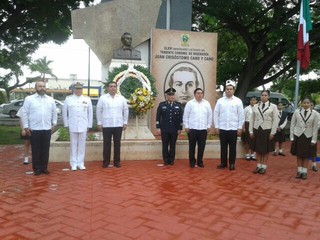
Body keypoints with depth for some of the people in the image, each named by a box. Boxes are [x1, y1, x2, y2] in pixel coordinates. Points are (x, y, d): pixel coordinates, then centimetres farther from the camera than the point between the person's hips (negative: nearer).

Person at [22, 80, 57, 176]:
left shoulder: (51, 99, 8)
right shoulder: (29, 99, -2)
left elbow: (54, 112, 15)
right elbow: (24, 113, -2)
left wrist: (54, 123, 8)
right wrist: (26, 126, -6)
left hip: (47, 129, 3)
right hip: (34, 129, -3)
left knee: (45, 149, 9)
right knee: (36, 150, 4)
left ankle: (44, 167, 20)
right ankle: (37, 168, 14)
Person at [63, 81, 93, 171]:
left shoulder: (87, 99, 5)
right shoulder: (68, 99, 3)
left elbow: (90, 113, 6)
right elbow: (64, 112, 5)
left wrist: (89, 125, 3)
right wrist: (66, 124, 2)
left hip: (83, 126, 1)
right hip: (72, 126, -1)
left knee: (82, 145, 5)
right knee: (73, 145, 5)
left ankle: (81, 163, 14)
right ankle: (73, 163, 13)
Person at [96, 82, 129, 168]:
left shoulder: (121, 98, 5)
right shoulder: (102, 98, 0)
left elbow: (126, 110, 8)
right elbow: (99, 111, 2)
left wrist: (125, 122, 4)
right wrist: (99, 123, -2)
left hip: (118, 125, 2)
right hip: (106, 125, -1)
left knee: (117, 143, 7)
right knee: (106, 144, 5)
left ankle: (117, 161, 17)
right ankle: (106, 161, 14)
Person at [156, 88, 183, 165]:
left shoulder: (178, 105, 6)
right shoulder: (161, 104, 3)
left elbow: (180, 117, 5)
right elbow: (158, 117, 3)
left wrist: (180, 128, 0)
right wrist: (158, 127, -3)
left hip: (174, 129, 1)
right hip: (164, 129, -1)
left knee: (173, 145, 6)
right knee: (165, 145, 5)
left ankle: (171, 160, 17)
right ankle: (166, 160, 14)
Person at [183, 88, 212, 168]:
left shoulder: (206, 103, 7)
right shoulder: (190, 103, 0)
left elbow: (209, 115, 9)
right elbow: (185, 115, 0)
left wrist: (208, 126, 5)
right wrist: (186, 126, -4)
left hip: (203, 129, 2)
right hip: (192, 128, -2)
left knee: (201, 146, 7)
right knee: (192, 146, 5)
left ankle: (200, 161, 19)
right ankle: (192, 161, 17)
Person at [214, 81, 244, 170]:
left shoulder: (238, 101, 1)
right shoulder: (220, 101, 3)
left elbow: (241, 115, 0)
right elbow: (216, 114, 3)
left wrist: (240, 128, -3)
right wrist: (216, 127, -1)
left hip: (233, 128, -1)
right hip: (222, 128, 1)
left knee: (232, 147, 7)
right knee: (223, 146, 8)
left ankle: (232, 163, 18)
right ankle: (223, 163, 20)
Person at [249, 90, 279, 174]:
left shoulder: (273, 106, -2)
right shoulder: (255, 106, 5)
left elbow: (275, 120, -5)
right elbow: (252, 119, 6)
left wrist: (272, 132, -9)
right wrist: (251, 131, 1)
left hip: (267, 130, -2)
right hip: (257, 130, 3)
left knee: (266, 150, 6)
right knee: (257, 149, 8)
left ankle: (264, 167, 16)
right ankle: (258, 166, 18)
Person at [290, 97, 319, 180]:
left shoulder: (315, 113, -4)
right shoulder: (296, 112, -4)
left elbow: (315, 127, -3)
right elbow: (292, 125, 0)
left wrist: (313, 140, -5)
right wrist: (292, 137, -3)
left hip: (308, 137, 0)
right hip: (298, 136, 0)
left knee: (306, 156, 7)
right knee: (299, 155, 7)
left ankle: (304, 172, 17)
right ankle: (299, 171, 17)